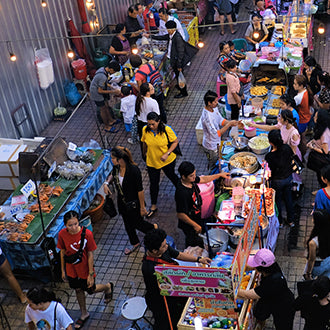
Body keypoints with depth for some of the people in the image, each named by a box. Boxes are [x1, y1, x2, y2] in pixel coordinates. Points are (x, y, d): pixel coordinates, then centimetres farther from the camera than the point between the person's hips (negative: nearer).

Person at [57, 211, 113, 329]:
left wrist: (91, 274, -14)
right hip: (71, 269, 3)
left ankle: (108, 287, 49)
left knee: (91, 290, 16)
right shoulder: (62, 234, -18)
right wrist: (63, 270, 6)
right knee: (78, 290, 22)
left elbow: (90, 255, -18)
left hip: (84, 268, -3)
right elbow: (63, 252, -3)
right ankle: (84, 314, 46)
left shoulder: (87, 234, -27)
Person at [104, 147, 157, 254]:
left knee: (137, 224, 13)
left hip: (134, 204, -7)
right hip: (122, 202, 7)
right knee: (128, 224, 23)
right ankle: (135, 244, 47)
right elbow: (113, 175, 13)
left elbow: (140, 190, -24)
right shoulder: (116, 167, -13)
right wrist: (106, 183, -7)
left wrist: (142, 207, -17)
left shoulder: (134, 170, -33)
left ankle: (153, 227, 45)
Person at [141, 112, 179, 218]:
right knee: (153, 183, 11)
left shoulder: (167, 130, -23)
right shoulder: (145, 130, -15)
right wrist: (145, 152, 18)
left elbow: (175, 141, -12)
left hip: (168, 161, -1)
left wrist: (167, 153, -22)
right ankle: (153, 206, 28)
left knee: (171, 176, 23)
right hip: (152, 162, 2)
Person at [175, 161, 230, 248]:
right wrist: (195, 225, -24)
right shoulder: (182, 193, -39)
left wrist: (220, 175, 12)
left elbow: (202, 179, 9)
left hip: (197, 217, 8)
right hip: (189, 224, -8)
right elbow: (180, 214, -32)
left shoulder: (191, 180, -14)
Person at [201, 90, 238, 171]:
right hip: (211, 147, -8)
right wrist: (229, 124, -32)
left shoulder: (214, 108, -7)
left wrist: (231, 122, -13)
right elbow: (216, 134, -34)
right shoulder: (206, 117, -35)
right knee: (213, 167, 13)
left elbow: (221, 120, 6)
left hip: (216, 143, 8)